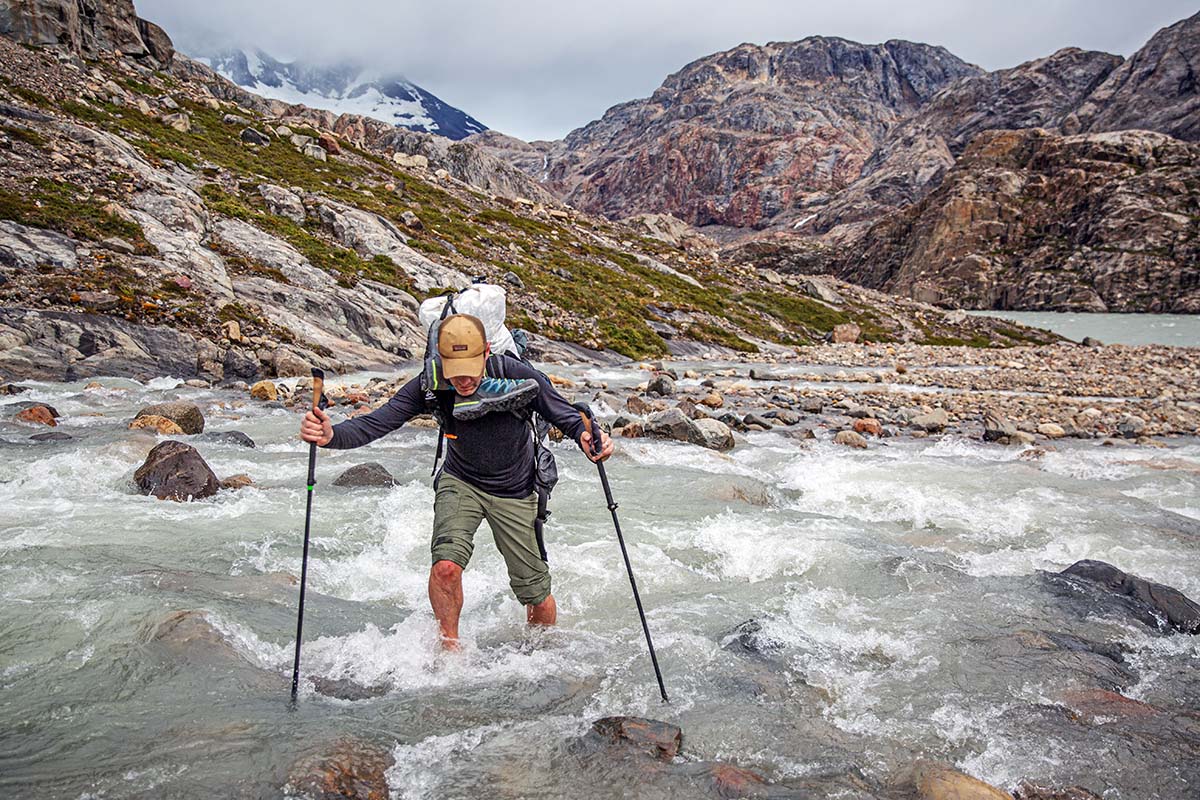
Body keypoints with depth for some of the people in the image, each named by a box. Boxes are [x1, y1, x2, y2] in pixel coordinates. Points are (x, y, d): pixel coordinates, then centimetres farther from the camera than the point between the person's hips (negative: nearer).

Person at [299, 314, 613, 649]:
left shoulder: (517, 375, -28)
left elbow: (566, 416, -20)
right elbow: (375, 423, -26)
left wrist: (587, 437, -42)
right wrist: (331, 436, -45)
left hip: (515, 493, -1)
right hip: (460, 483, 1)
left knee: (538, 597, 6)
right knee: (446, 566, -26)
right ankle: (449, 648, 2)